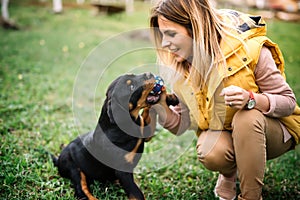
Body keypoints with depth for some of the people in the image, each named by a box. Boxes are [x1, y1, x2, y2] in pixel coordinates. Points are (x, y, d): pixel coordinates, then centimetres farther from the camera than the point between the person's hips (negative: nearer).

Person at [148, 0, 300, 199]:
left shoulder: (249, 48, -25)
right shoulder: (178, 68, -10)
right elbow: (181, 125, -3)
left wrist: (251, 99, -37)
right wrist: (160, 107, -24)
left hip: (272, 131, -2)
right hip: (221, 133, 3)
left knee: (247, 117, -35)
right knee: (210, 153, -30)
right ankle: (230, 173, 7)